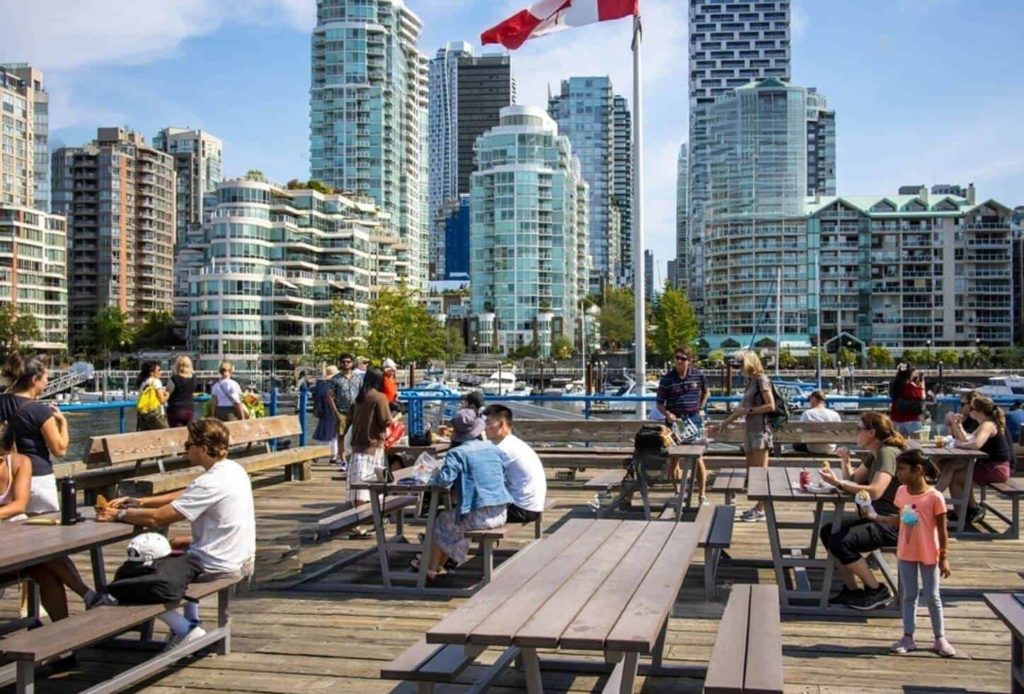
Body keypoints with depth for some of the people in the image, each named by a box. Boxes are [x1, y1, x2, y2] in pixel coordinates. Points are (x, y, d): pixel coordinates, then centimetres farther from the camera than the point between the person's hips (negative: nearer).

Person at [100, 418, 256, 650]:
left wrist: (119, 514, -6)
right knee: (184, 546, 37)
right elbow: (183, 497, 13)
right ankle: (191, 623, 33)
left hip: (220, 567, -9)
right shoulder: (233, 469, 4)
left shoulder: (210, 483, -23)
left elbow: (156, 518, -21)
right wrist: (138, 502, 8)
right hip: (243, 560, 9)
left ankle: (186, 630, 1)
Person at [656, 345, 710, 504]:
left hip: (693, 420, 0)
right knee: (674, 459, 7)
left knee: (698, 458, -2)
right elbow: (659, 403, 0)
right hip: (674, 421, 1)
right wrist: (667, 414, -18)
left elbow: (706, 392, 19)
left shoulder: (699, 375, -1)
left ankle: (702, 496, 6)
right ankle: (677, 493, 22)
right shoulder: (666, 379, -4)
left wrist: (701, 408, 9)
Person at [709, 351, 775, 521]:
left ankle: (761, 510, -5)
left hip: (761, 429, -9)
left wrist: (748, 410, -12)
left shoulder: (761, 380, -5)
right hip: (751, 430, 9)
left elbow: (771, 406, -13)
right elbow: (740, 410, 23)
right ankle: (759, 507, 10)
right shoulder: (750, 382, 20)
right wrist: (720, 426, 21)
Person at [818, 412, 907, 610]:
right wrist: (845, 461, -3)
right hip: (878, 518, 10)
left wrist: (838, 483, -28)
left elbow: (875, 491, -29)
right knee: (827, 531, 4)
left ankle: (877, 592, -5)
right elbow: (853, 479, 15)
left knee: (840, 542, -23)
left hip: (894, 524, -10)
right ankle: (851, 590, 8)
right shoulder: (874, 454, 13)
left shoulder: (888, 453, -17)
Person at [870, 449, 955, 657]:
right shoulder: (901, 492, -2)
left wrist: (944, 558, -12)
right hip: (906, 553, 5)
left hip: (928, 555, -5)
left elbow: (942, 530, -13)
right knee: (908, 596, 11)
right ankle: (908, 637, 19)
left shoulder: (934, 497, -18)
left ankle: (940, 638, 21)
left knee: (932, 597, 6)